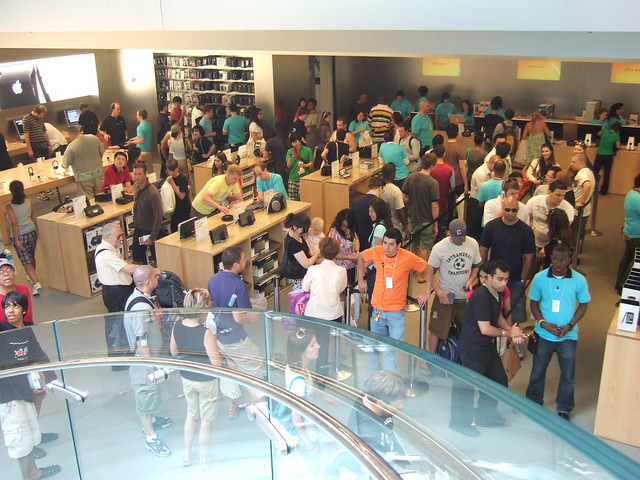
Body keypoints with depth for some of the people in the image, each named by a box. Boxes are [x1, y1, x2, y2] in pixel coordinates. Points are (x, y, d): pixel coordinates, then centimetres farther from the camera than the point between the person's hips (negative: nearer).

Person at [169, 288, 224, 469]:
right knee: (206, 419, 15)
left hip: (187, 378, 6)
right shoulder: (206, 332, -30)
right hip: (206, 380, -5)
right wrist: (214, 336, -17)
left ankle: (187, 456, 39)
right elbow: (216, 362, -25)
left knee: (191, 414, 26)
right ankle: (204, 460, 32)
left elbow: (173, 352, 2)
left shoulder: (177, 325, -12)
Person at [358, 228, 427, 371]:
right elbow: (361, 257, 11)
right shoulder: (376, 252, -10)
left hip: (396, 312, -3)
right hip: (377, 309, 3)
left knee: (395, 349, -7)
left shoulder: (408, 258, -17)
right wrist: (360, 280, 11)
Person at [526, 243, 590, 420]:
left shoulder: (579, 280, -10)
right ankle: (533, 404, 36)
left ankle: (564, 409, 32)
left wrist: (570, 326, -12)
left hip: (568, 336, 0)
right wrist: (543, 323, -14)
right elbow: (534, 303, 1)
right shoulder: (540, 278, -9)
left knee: (568, 374, 11)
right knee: (537, 372, 15)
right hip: (544, 334, 1)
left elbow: (583, 304, 1)